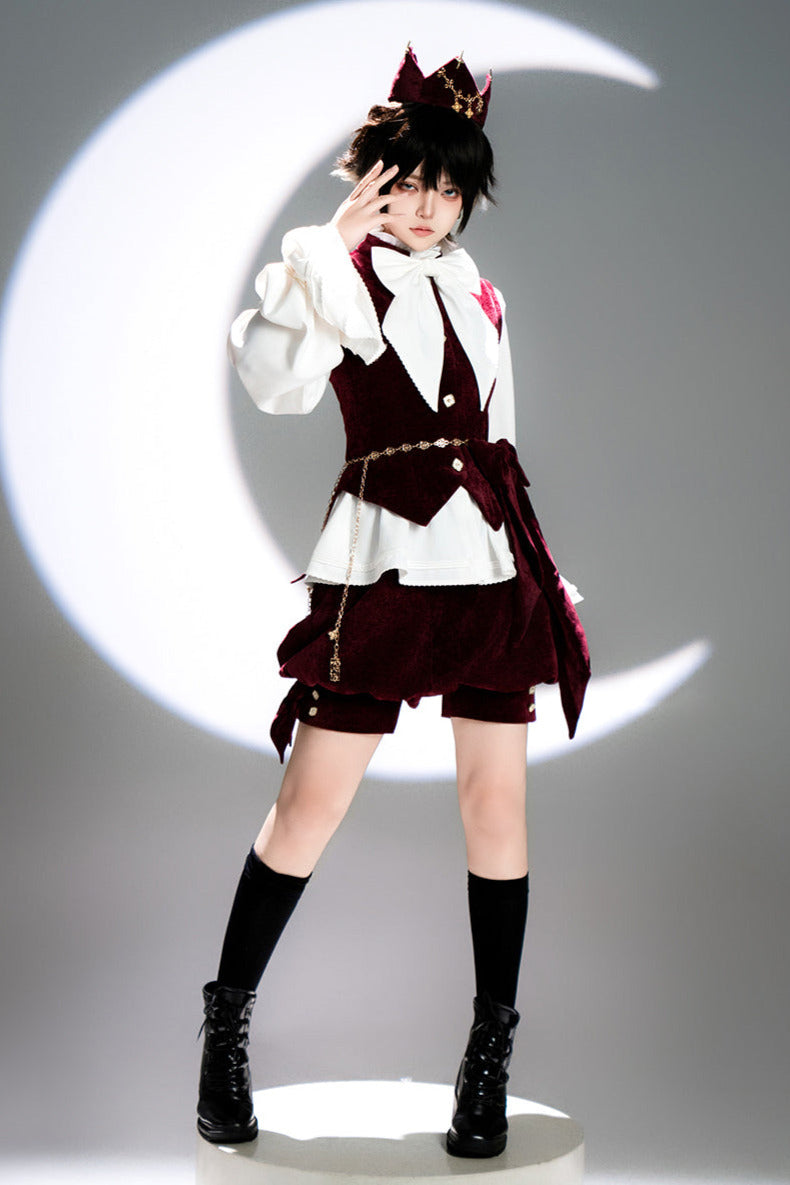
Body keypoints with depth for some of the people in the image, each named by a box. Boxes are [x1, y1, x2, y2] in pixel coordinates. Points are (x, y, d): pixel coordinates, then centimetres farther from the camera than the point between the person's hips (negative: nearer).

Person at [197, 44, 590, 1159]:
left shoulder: (479, 299, 18)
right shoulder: (335, 274, 3)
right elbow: (276, 379, -18)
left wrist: (543, 572, 21)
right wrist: (330, 242, -15)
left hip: (491, 567, 5)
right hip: (382, 567, -4)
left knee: (497, 804, 2)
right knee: (310, 810, -3)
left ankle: (491, 1053, 14)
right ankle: (229, 1023, 15)